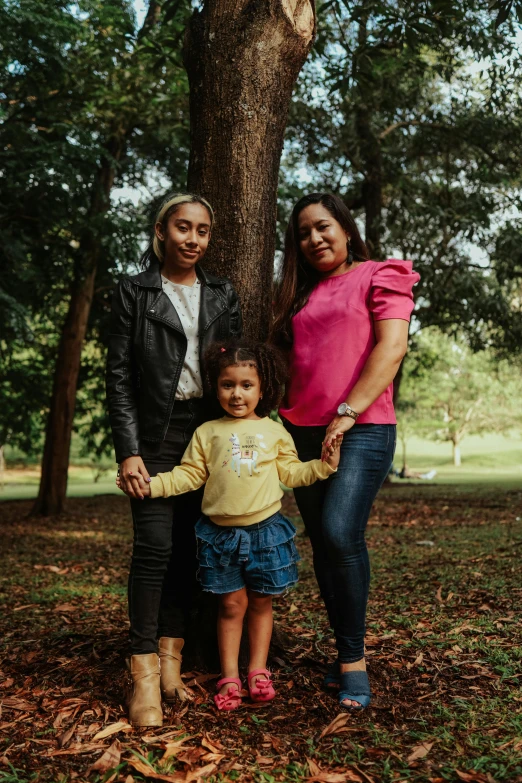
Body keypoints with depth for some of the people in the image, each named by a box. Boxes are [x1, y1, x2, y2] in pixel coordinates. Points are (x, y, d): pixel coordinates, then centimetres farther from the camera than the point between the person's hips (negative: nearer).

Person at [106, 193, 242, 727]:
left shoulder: (222, 297, 12)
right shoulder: (133, 293, 2)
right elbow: (119, 376, -2)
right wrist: (128, 450, -10)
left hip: (210, 433, 4)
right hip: (156, 436, -3)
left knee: (190, 547, 4)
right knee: (155, 545, -11)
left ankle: (171, 660, 13)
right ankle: (144, 675, -6)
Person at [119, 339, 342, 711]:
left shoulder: (274, 431, 5)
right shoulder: (207, 433, 3)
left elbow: (291, 472, 7)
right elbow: (190, 474, 1)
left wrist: (324, 465, -6)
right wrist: (154, 485, -12)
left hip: (266, 530, 1)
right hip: (221, 532, 0)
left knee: (261, 602, 11)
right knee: (231, 604, 6)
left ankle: (258, 672, 24)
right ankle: (229, 677, 17)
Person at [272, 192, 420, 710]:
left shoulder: (379, 278, 3)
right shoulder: (299, 296, 20)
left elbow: (391, 348, -9)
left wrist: (349, 412, -16)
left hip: (362, 429, -6)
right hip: (303, 431, 6)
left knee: (341, 533, -21)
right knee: (323, 546, 6)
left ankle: (352, 657, -5)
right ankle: (346, 654, 17)